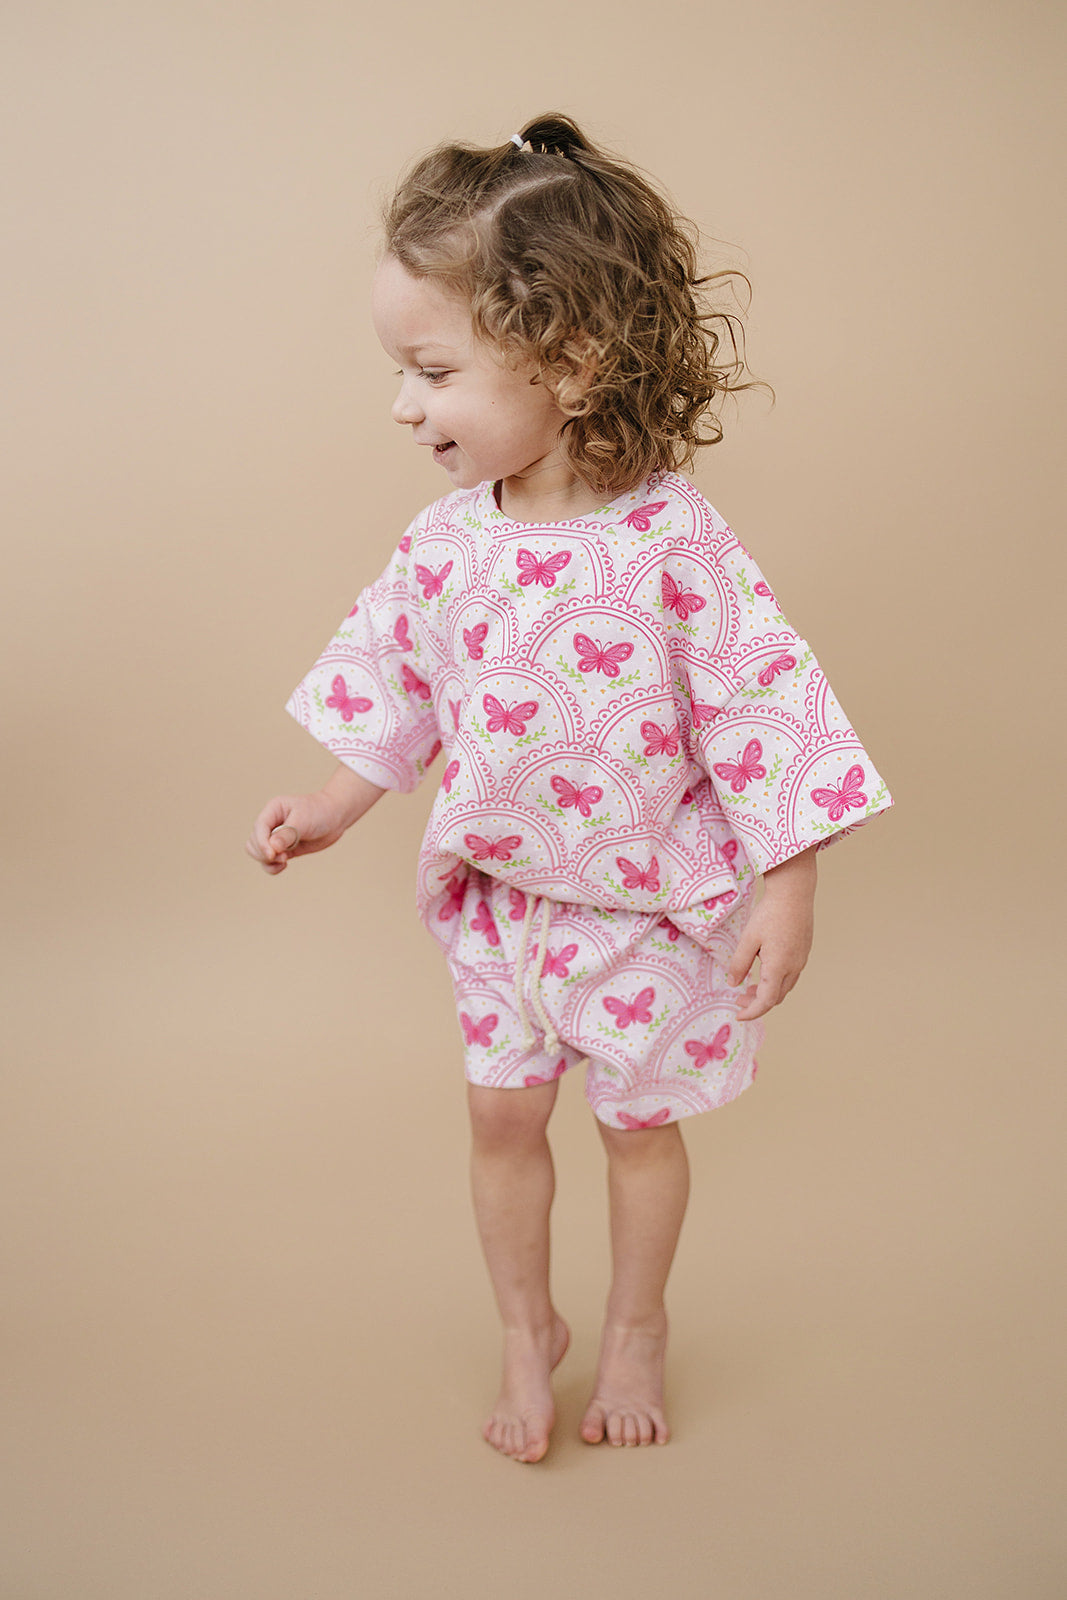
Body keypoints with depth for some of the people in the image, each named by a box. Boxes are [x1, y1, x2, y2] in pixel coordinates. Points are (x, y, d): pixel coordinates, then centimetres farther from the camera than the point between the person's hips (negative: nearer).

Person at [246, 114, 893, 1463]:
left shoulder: (671, 540, -24)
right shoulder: (445, 543, -9)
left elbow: (758, 703, -19)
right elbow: (394, 687, 7)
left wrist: (784, 894, -18)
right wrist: (329, 808, 7)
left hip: (648, 904, -4)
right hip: (497, 896, 4)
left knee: (639, 1123, 15)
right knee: (501, 1115, 14)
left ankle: (635, 1327, 40)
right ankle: (526, 1327, 39)